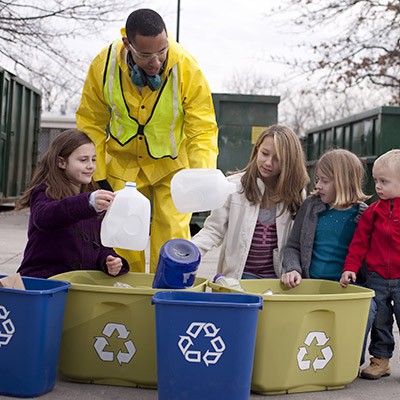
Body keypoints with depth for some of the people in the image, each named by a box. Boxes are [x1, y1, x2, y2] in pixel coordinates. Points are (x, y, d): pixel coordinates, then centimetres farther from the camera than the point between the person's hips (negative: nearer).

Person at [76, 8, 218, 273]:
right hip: (123, 163, 2)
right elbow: (91, 123, -4)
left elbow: (203, 131, -21)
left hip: (172, 164, -2)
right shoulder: (104, 64, -18)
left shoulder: (187, 68, -25)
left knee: (172, 234, -6)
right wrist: (97, 174, -5)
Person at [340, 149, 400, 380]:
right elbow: (360, 240, 4)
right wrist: (351, 267, -3)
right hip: (377, 277, 3)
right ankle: (380, 359, 26)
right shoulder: (374, 211, 1)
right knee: (379, 321, 13)